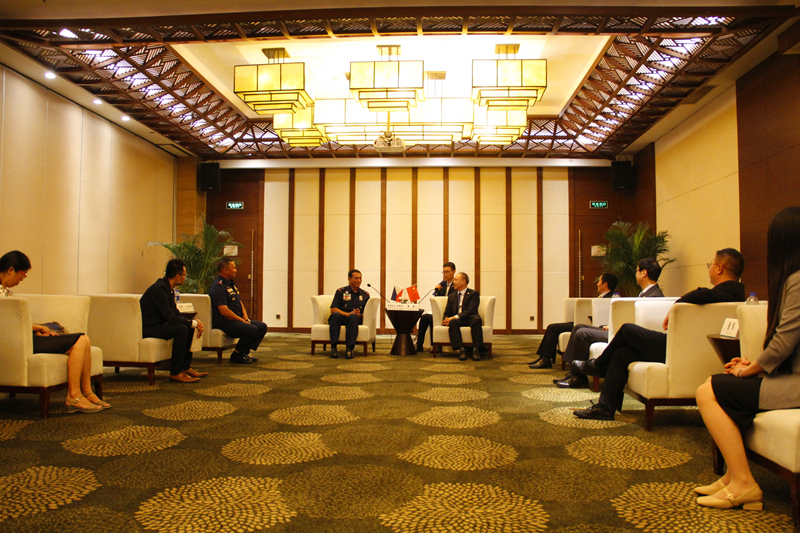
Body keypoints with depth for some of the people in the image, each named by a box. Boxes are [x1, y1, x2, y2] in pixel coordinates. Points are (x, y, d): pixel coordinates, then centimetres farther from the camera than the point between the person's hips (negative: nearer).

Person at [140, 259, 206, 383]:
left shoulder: (168, 288, 9)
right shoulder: (159, 289, -22)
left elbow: (176, 313, 11)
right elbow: (171, 318, -27)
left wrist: (195, 322, -6)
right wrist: (194, 323, -18)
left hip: (158, 325, 10)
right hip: (148, 328, -10)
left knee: (189, 327, 6)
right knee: (181, 329, -27)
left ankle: (185, 367, 10)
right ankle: (175, 372, -20)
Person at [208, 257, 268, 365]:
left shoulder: (231, 284, 19)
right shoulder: (218, 287, -14)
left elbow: (240, 303, 22)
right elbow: (224, 311, -22)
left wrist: (246, 318, 5)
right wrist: (243, 321, -17)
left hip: (237, 320, 10)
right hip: (224, 323, -10)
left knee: (262, 326, 0)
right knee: (252, 329, -28)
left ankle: (244, 352, 2)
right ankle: (237, 355, -10)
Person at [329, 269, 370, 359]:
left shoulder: (365, 294, 18)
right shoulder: (341, 291, 11)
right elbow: (333, 309, 0)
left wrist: (360, 315, -13)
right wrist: (347, 314, -14)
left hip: (356, 318, 0)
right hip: (341, 317, 0)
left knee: (353, 317, -36)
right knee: (335, 315, -36)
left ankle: (350, 348, -42)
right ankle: (333, 347, -38)